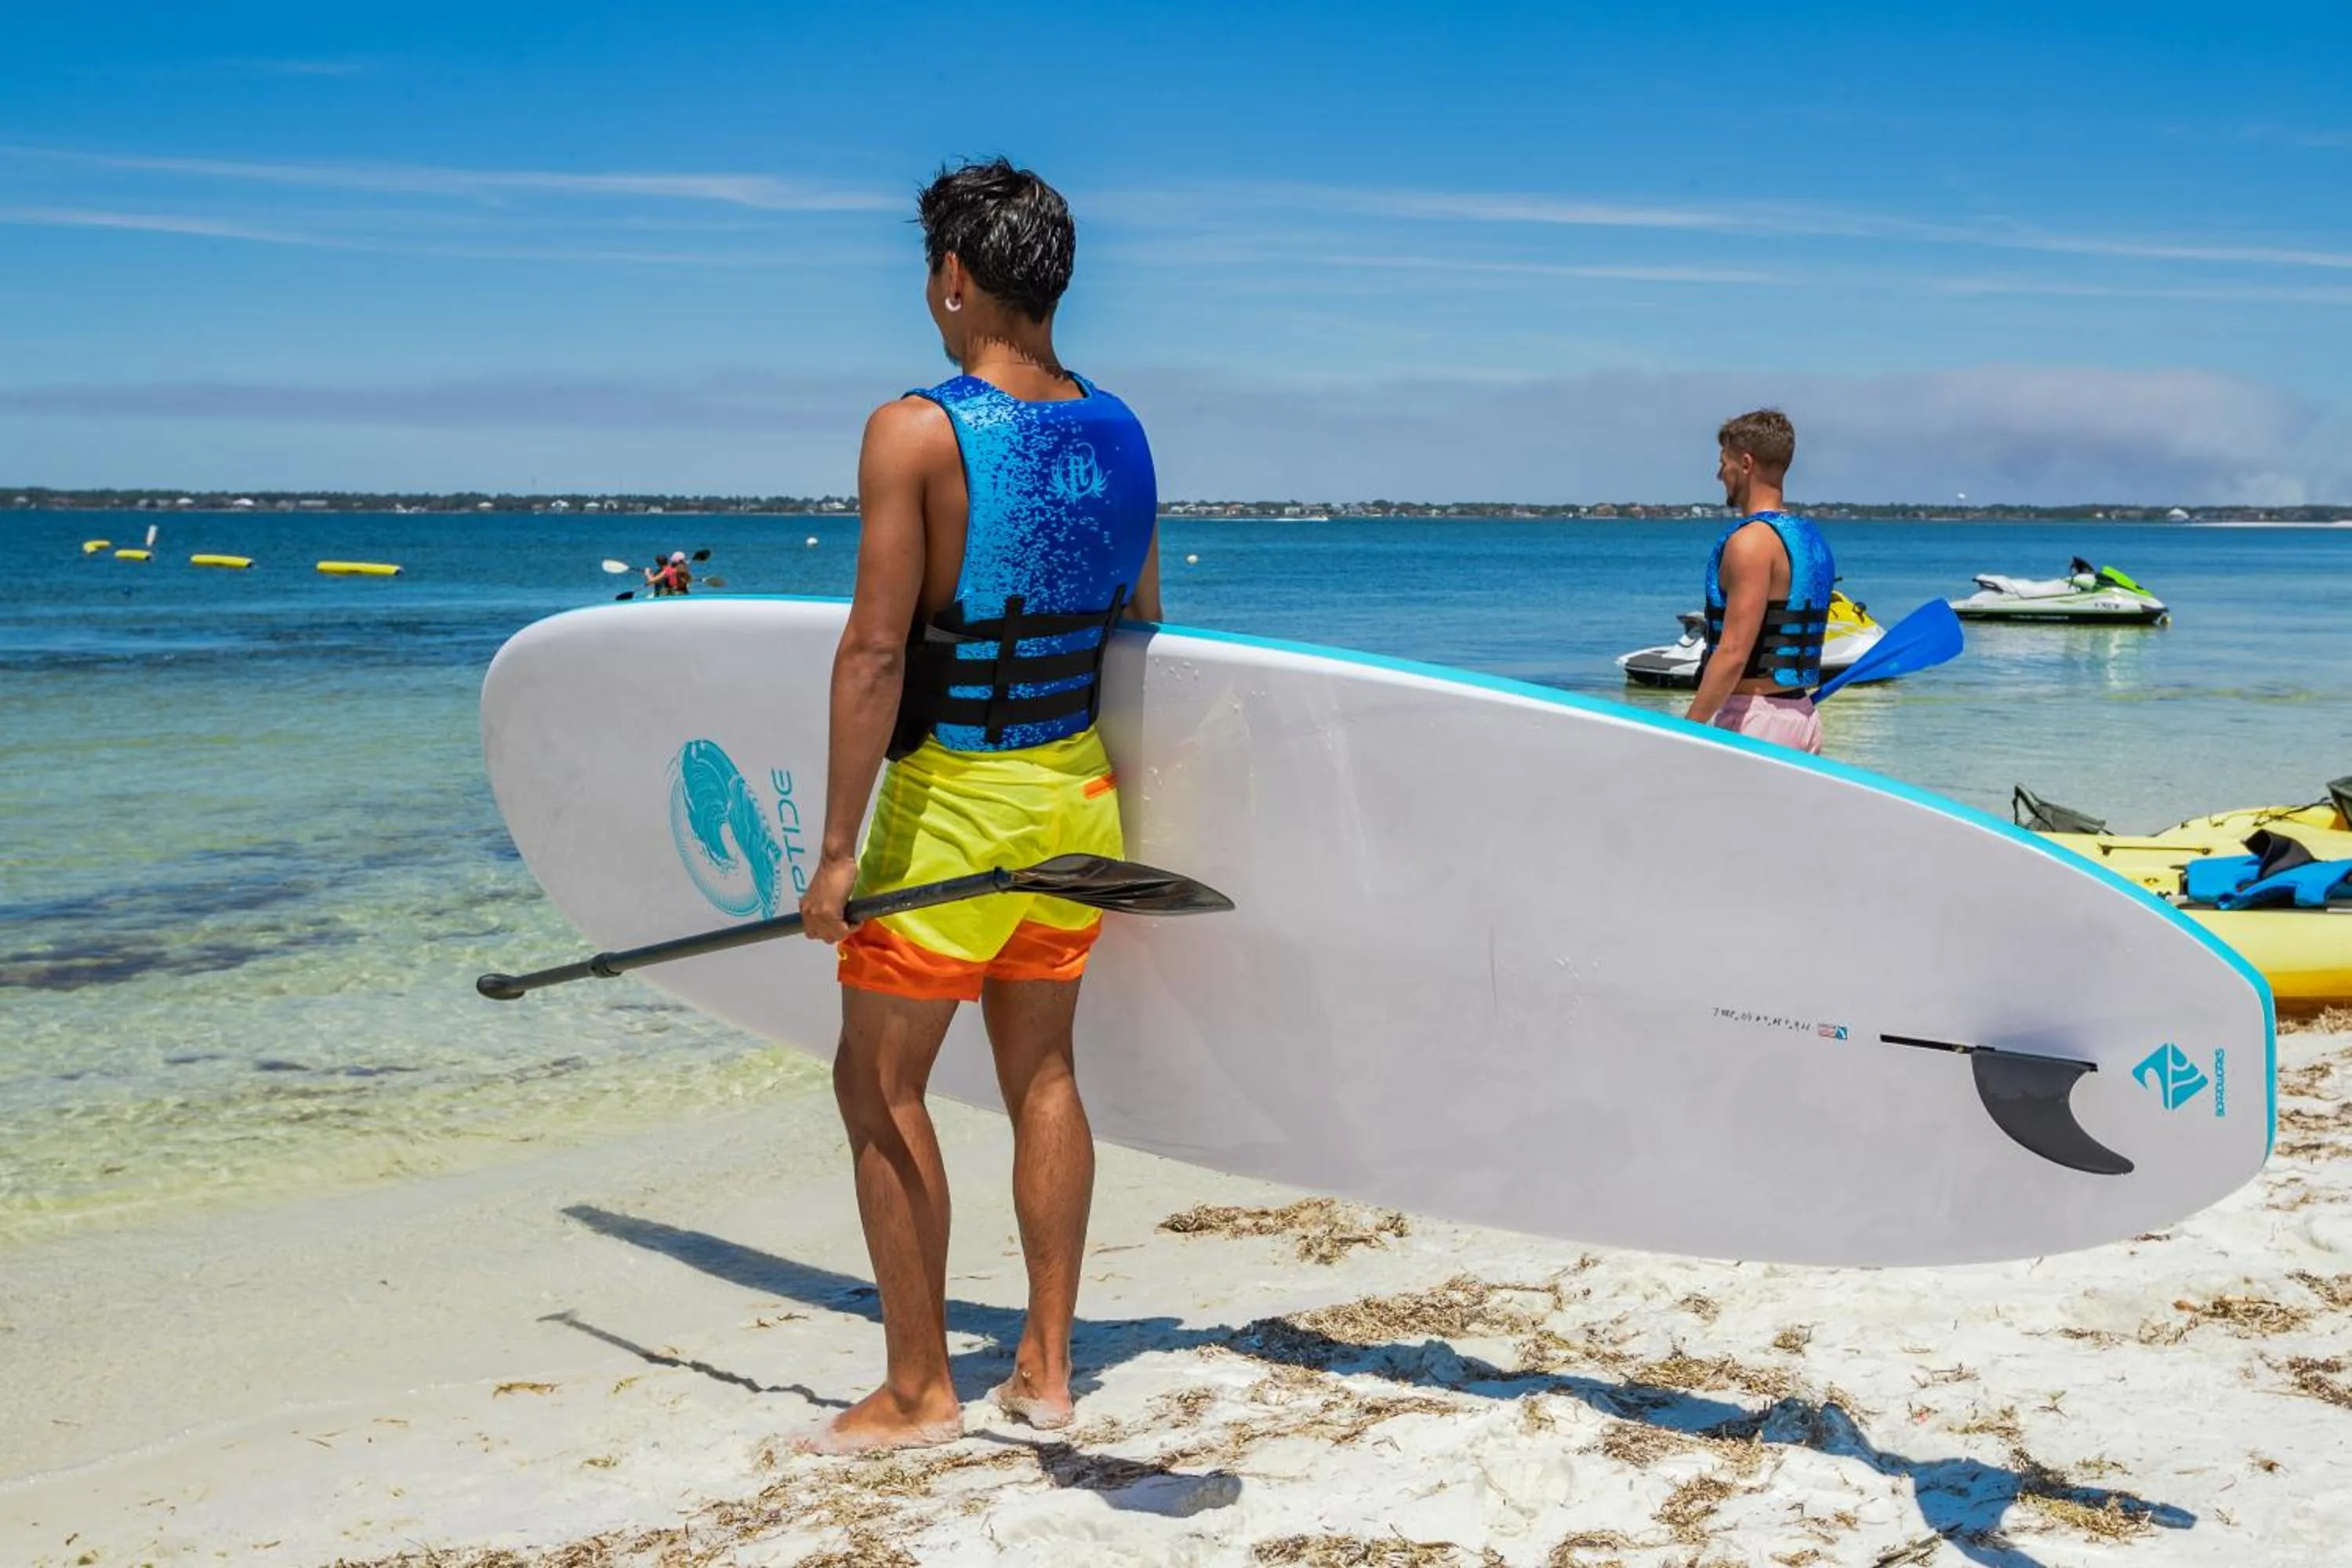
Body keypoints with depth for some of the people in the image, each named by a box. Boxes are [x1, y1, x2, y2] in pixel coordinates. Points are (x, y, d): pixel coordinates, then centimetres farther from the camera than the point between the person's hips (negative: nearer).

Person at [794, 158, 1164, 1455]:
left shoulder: (916, 432, -16)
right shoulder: (1118, 435, 4)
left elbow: (875, 647, -20)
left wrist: (837, 845, -17)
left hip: (951, 802, -7)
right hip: (1077, 790, 7)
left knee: (879, 1083, 6)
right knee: (1041, 1071, 16)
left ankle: (918, 1390, 12)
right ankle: (1045, 1368, 22)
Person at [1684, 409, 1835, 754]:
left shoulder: (1751, 541, -14)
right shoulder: (1812, 538, 15)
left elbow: (1733, 654, -20)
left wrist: (1688, 729, -19)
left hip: (1754, 717, -10)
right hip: (1804, 716, 10)